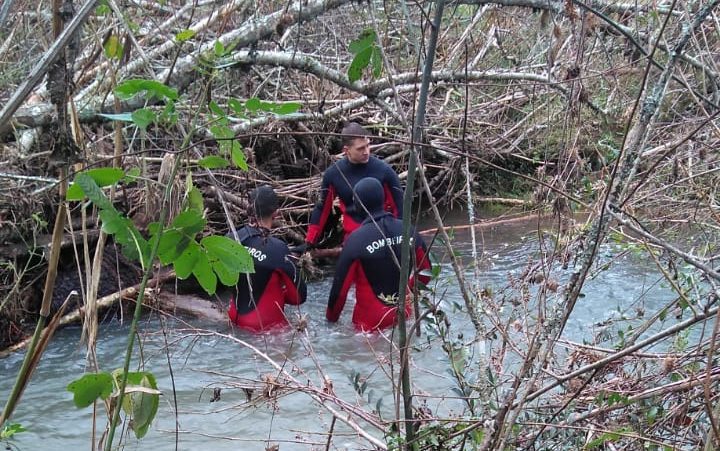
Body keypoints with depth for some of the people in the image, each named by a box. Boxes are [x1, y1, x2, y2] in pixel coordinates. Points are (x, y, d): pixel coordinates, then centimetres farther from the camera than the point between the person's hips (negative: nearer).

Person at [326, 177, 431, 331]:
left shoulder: (356, 240, -13)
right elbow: (426, 272, 14)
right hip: (404, 317, 4)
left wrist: (331, 319, 7)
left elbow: (340, 288, -8)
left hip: (370, 324, -4)